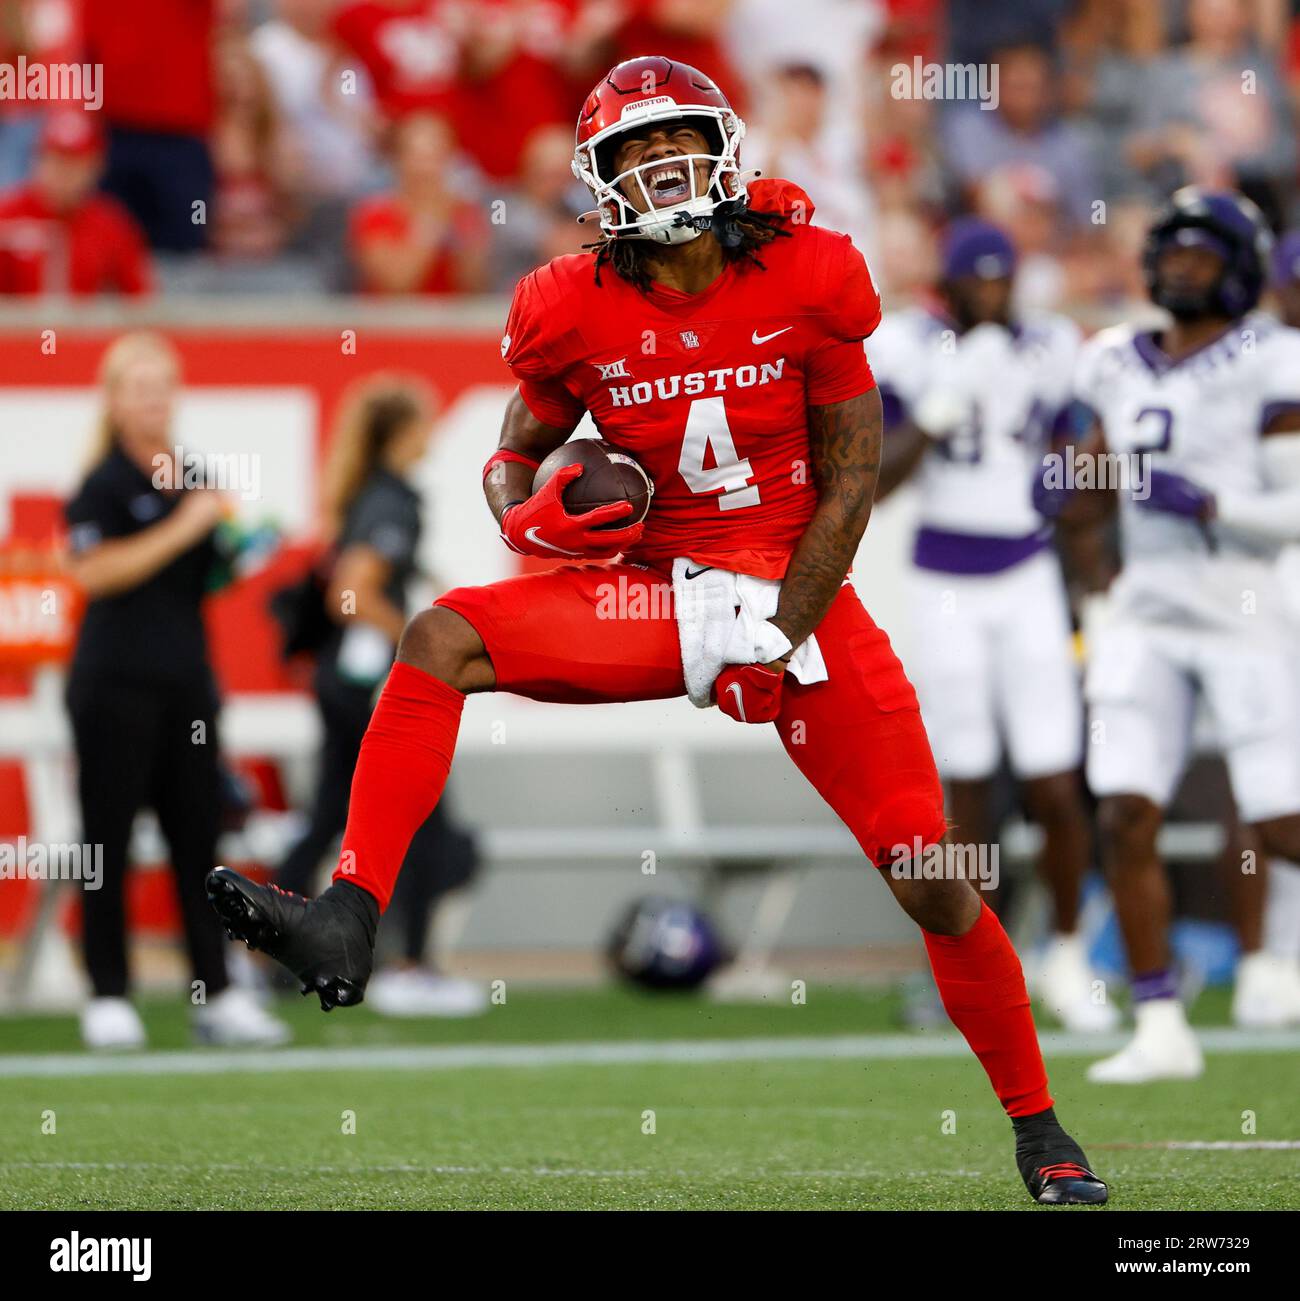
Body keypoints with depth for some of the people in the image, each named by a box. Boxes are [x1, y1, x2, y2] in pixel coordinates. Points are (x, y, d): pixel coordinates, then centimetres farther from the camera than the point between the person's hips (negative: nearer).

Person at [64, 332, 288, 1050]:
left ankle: (216, 997, 7)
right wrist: (184, 529, -19)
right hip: (116, 686, -6)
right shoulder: (105, 484, -6)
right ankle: (108, 998, 0)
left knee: (198, 838, 6)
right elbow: (96, 571, -20)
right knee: (108, 841, -2)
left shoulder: (192, 478, 14)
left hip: (186, 676, 6)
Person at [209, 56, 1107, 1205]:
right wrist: (529, 517, -14)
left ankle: (1037, 1129, 14)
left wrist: (778, 642, -10)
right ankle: (348, 923, -28)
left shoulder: (805, 280, -9)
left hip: (798, 595, -2)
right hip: (654, 593, 2)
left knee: (933, 883, -5)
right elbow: (515, 453, 11)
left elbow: (850, 481, -5)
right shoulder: (580, 313, -5)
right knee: (442, 642, -23)